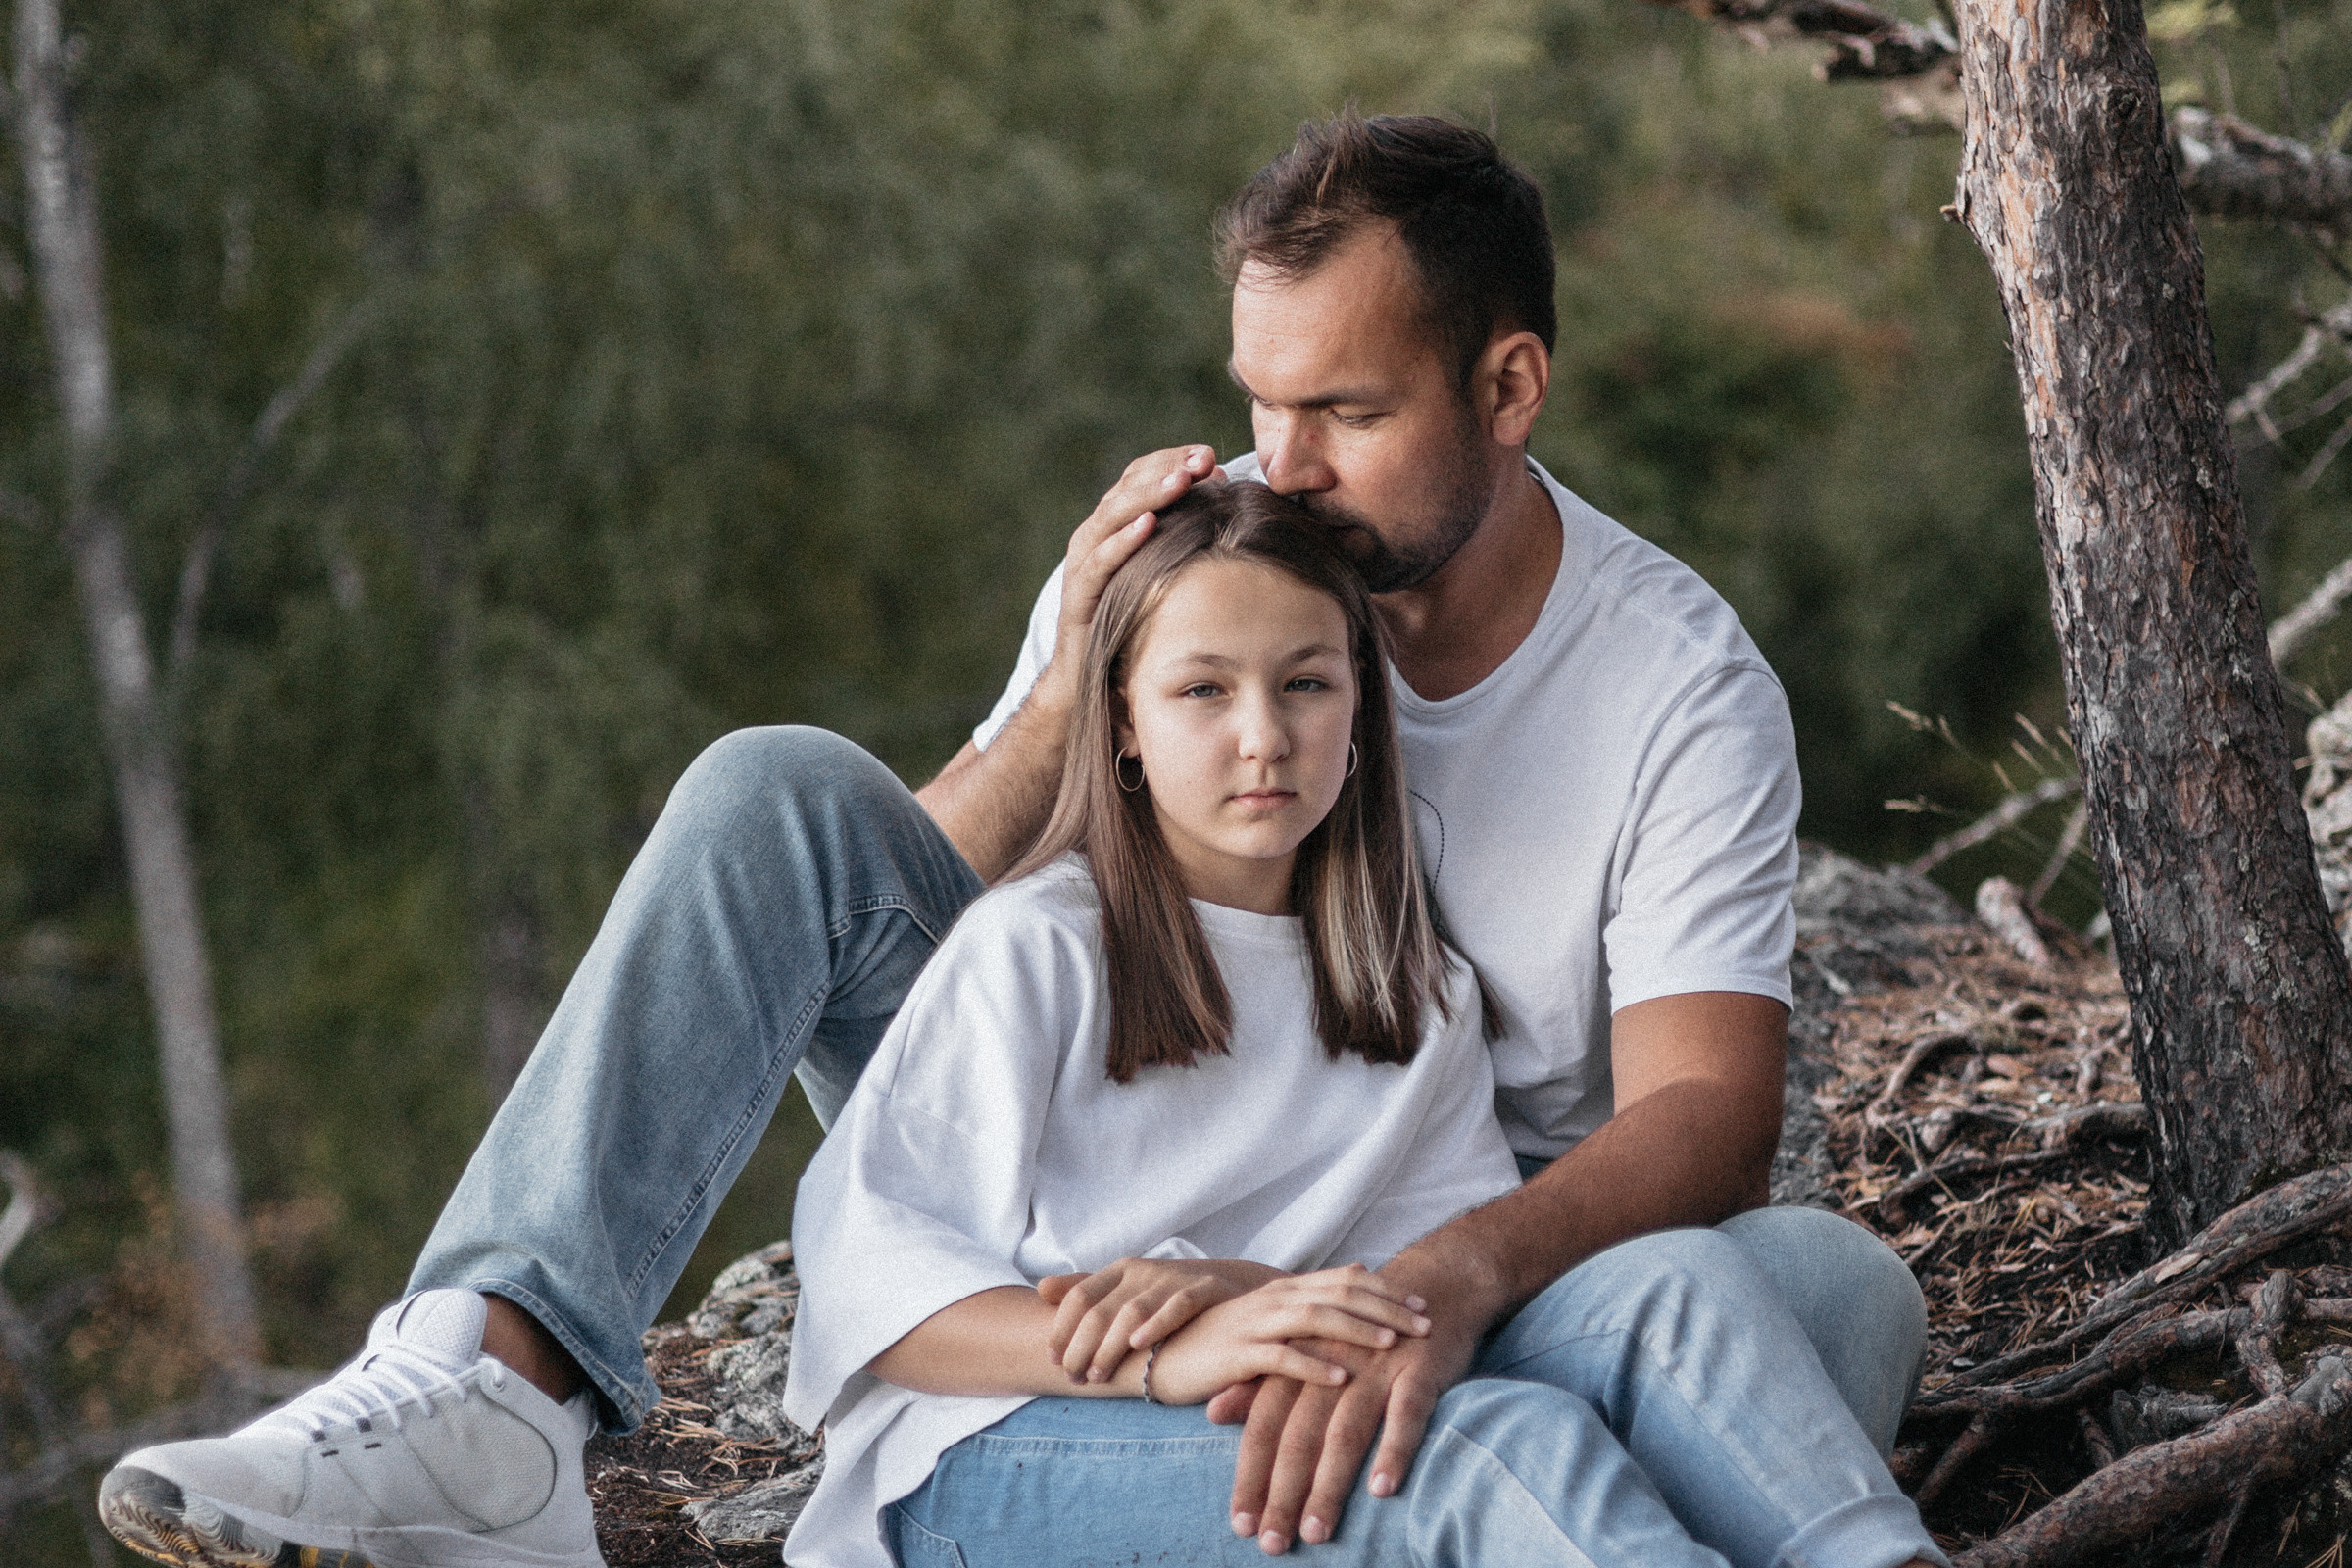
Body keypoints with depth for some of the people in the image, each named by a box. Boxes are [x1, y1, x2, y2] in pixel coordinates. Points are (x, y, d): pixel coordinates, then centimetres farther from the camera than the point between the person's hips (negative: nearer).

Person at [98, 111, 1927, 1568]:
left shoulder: (1684, 686, -13)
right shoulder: (1188, 558, -4)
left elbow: (1706, 1113, -24)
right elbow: (939, 902, -1)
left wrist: (1449, 1279, -45)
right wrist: (1065, 707, -22)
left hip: (1486, 1255, -3)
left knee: (1839, 1292, -34)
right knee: (776, 794, -16)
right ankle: (496, 1382, -33)